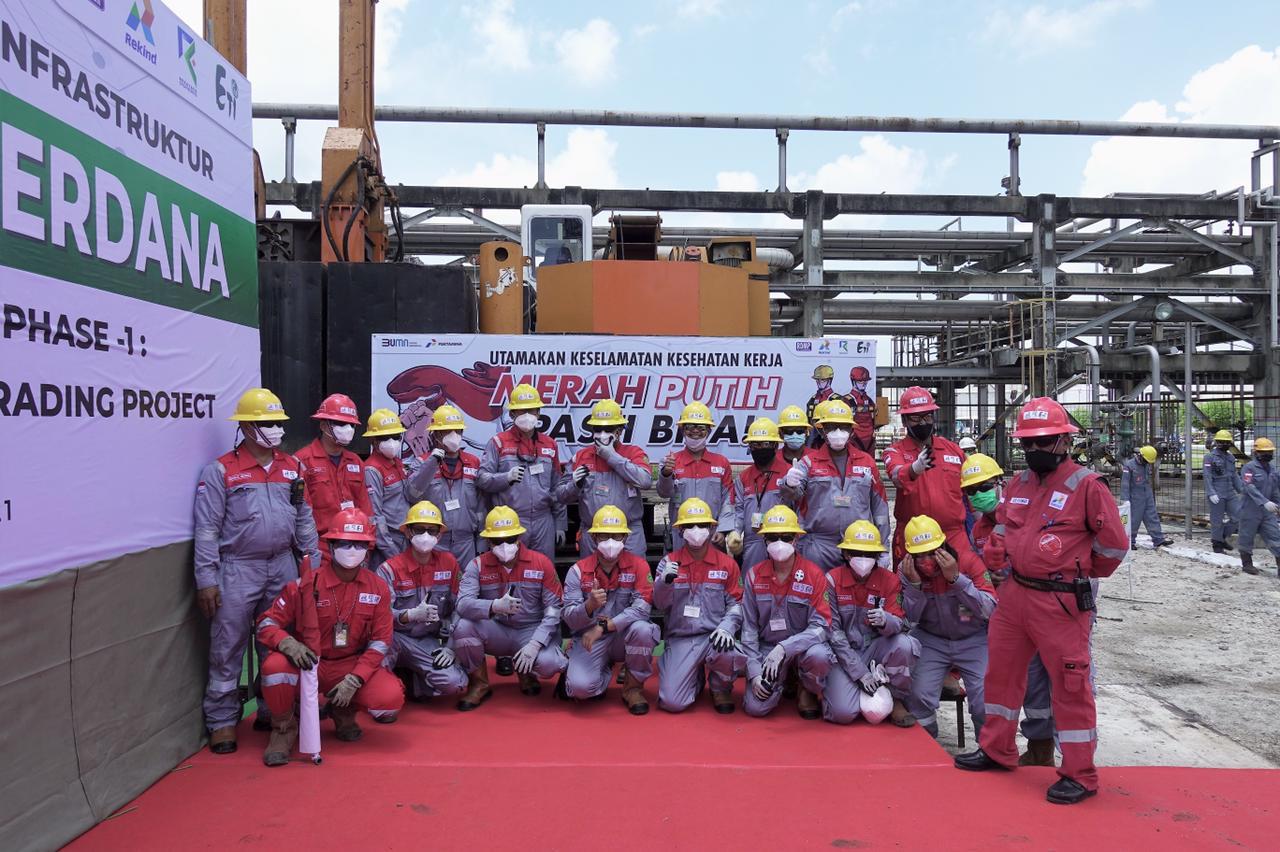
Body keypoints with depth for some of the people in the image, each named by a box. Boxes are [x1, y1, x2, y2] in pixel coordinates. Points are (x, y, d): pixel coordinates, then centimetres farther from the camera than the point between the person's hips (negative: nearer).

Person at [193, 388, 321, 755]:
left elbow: (304, 519, 15)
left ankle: (272, 711, 26)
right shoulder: (220, 470, -4)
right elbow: (207, 529, -6)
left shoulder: (292, 467, 10)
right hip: (237, 570, -5)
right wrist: (206, 580, -10)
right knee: (228, 649, 1)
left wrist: (314, 563, 11)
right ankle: (222, 721, 12)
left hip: (283, 567, 5)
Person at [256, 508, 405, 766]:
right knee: (274, 665, -35)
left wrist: (353, 680, -16)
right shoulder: (307, 582, -9)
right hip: (307, 664, -2)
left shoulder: (377, 587, -2)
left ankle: (343, 711, 13)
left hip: (353, 665, 2)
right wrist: (290, 644, -30)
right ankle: (284, 728, -2)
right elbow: (267, 623, -7)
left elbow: (380, 641, -3)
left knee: (391, 697, -24)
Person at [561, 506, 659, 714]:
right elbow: (569, 618, -11)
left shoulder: (638, 565, -6)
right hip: (588, 639, 0)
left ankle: (633, 687, -7)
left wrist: (603, 626, -26)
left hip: (624, 636, 0)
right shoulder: (578, 570, -4)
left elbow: (642, 609, -19)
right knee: (579, 687, -26)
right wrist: (589, 606, -33)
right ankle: (604, 674, 14)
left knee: (642, 629, -34)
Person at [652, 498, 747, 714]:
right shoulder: (669, 562, 4)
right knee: (672, 703, -15)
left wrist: (726, 627, -16)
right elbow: (660, 605, -2)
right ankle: (696, 677, 23)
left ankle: (721, 688, 3)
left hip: (714, 636, 0)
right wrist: (665, 581, -22)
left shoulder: (727, 563, 4)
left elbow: (735, 603, 2)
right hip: (680, 639, 1)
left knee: (732, 655, -36)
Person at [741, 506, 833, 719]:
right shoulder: (754, 575, -1)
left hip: (803, 645, -2)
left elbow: (821, 626, -14)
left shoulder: (814, 575, -9)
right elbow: (749, 627, 1)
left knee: (819, 655, -37)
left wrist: (784, 648, -27)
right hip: (767, 646, 2)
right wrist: (754, 671, -8)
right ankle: (780, 680, 18)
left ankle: (808, 690, 0)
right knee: (756, 707, -18)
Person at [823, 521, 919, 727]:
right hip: (843, 654, -3)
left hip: (875, 648, 3)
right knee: (843, 713, -25)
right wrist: (861, 673, -15)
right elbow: (833, 632, -12)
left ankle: (896, 700, -3)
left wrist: (885, 621, -35)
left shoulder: (889, 580, -2)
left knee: (905, 644, -30)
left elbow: (901, 624, -9)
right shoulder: (832, 580, -10)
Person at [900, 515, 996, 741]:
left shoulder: (968, 560, -15)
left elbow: (989, 609, -22)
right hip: (931, 640, 1)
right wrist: (914, 583, -25)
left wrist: (956, 578, -31)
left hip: (973, 639, -1)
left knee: (985, 701, -16)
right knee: (920, 694, -19)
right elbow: (910, 618, -9)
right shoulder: (906, 568, -8)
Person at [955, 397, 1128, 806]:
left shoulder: (1086, 485, -10)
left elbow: (1114, 543, -6)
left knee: (1070, 681, 0)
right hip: (1014, 595, 7)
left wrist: (1082, 572, 7)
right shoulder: (1018, 484, 11)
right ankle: (997, 749, 33)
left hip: (1061, 601, -7)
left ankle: (1079, 774, 12)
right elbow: (1001, 531, 23)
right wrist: (992, 564, 10)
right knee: (1002, 670, 16)